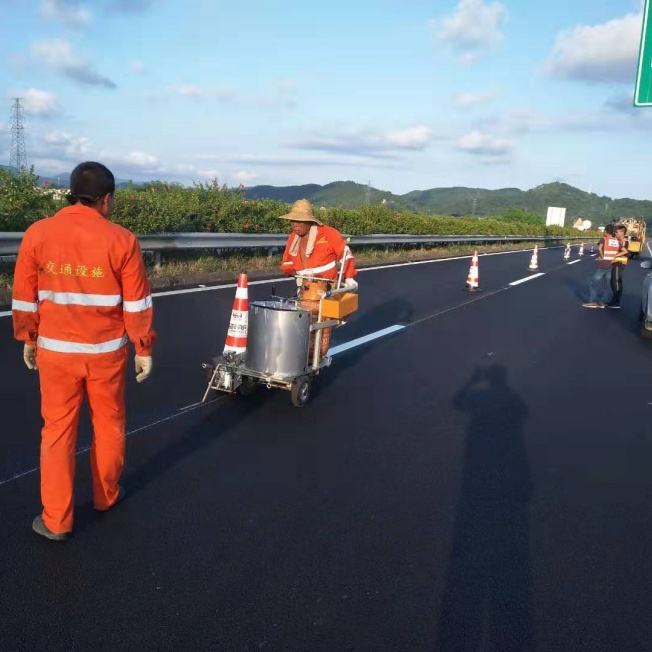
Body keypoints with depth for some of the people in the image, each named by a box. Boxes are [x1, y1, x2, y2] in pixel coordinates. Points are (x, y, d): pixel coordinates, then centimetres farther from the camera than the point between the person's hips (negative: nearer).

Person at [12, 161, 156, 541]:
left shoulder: (37, 234, -5)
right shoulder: (121, 240, -11)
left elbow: (25, 297, 1)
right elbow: (137, 303, -8)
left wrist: (28, 339, 15)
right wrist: (144, 349, 3)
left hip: (55, 350, 1)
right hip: (107, 351, -1)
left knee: (58, 429, 11)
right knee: (109, 424, 17)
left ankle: (56, 520, 17)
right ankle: (106, 496, 34)